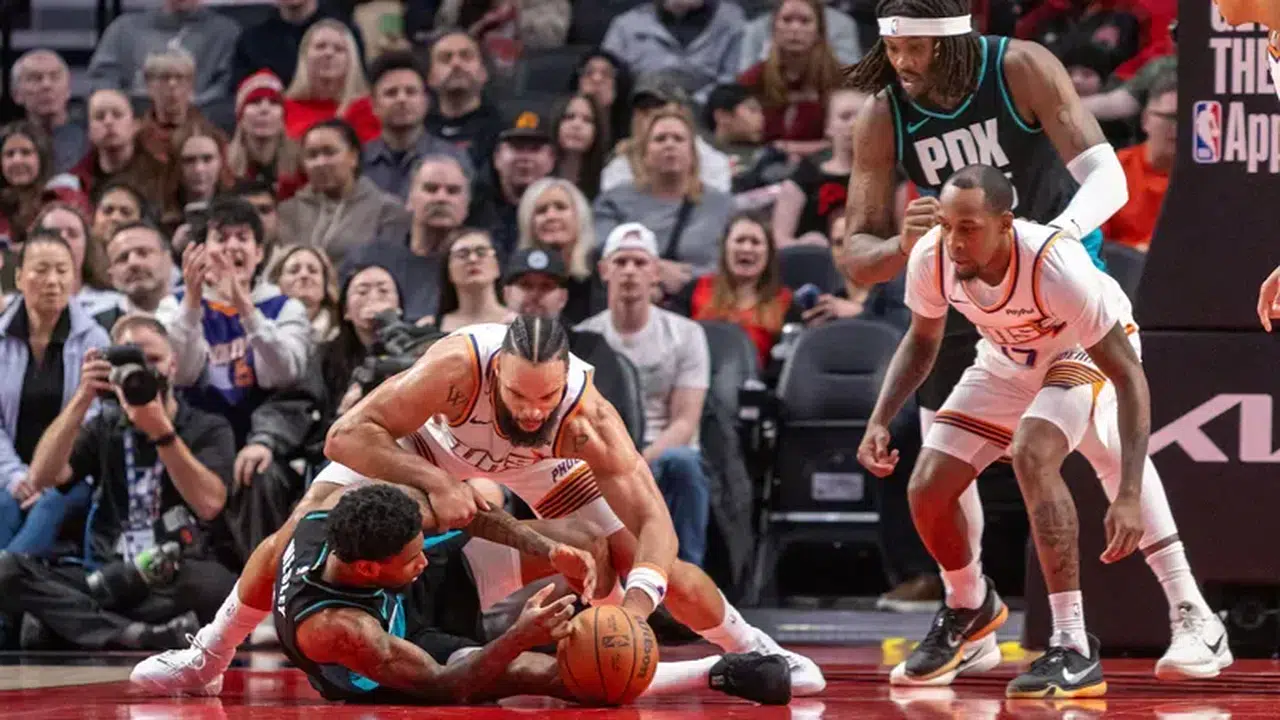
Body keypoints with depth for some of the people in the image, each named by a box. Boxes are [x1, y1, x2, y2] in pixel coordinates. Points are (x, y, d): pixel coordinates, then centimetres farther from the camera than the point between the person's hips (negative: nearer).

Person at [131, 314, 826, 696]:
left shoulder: (587, 412, -39)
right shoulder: (456, 364, -44)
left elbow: (655, 520, -36)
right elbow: (346, 435, -41)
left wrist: (637, 599, -55)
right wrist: (435, 483, -51)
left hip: (543, 468, 1)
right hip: (430, 443, -1)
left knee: (651, 563, -8)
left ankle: (756, 650, 18)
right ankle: (207, 656, 11)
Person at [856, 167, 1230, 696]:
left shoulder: (1056, 265, -41)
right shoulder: (930, 258, -26)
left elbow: (1129, 377, -35)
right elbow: (922, 341, -2)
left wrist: (1129, 498, -42)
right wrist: (880, 421, -17)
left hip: (1085, 353, -5)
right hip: (1007, 361, 5)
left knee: (1032, 455, -33)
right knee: (927, 489, -4)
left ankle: (1075, 652, -27)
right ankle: (969, 607, 30)